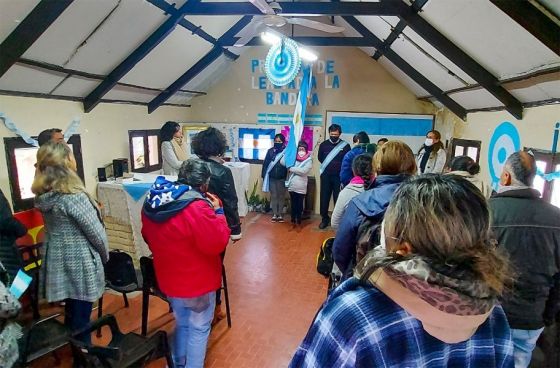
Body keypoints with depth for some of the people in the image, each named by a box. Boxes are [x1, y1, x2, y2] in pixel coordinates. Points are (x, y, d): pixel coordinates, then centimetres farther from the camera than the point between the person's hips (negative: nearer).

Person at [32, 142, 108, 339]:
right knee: (81, 316, 8)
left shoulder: (43, 195, -1)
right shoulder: (73, 196, -24)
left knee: (71, 312, 25)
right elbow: (95, 231, -17)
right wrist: (105, 255, -1)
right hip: (80, 263, -8)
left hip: (58, 262, 8)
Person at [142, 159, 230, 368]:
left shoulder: (153, 202, -2)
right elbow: (217, 243, -25)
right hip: (198, 282, -7)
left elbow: (148, 237, 11)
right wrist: (217, 212, -14)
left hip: (169, 279, 8)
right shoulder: (197, 207, -29)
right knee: (199, 328, 14)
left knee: (182, 323, 27)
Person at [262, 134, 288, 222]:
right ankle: (274, 214, 17)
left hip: (282, 178, -2)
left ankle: (280, 214, 18)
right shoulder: (270, 151, 3)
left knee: (281, 196, 8)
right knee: (273, 196, 8)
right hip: (272, 178, 2)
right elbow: (265, 164, 4)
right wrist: (264, 175, -1)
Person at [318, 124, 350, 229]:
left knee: (339, 198, 2)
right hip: (326, 176, 2)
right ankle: (325, 219, 21)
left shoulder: (345, 145, -3)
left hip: (339, 176, -2)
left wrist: (340, 167, -5)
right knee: (324, 198, 6)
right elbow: (320, 158, 15)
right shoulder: (324, 144, 4)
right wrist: (328, 166, 9)